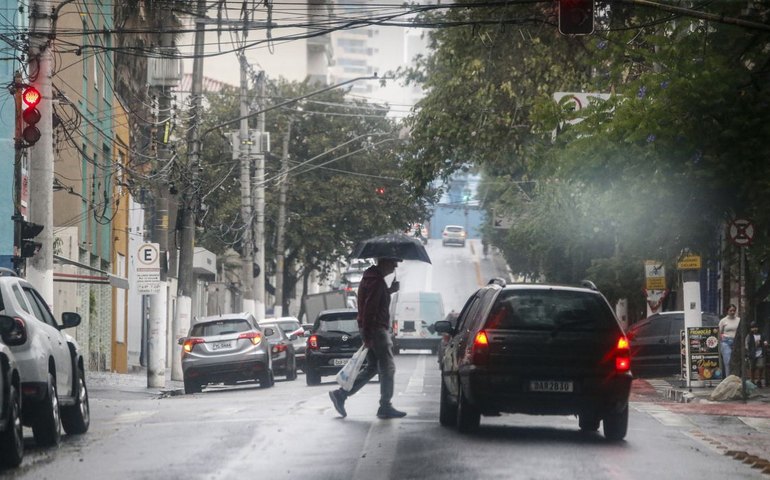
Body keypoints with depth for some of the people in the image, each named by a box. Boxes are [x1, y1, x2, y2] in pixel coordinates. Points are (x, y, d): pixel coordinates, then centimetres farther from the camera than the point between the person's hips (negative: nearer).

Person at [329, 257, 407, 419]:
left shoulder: (371, 278, 15)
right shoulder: (377, 281, -17)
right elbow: (369, 308, -23)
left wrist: (389, 291, 13)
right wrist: (368, 336, -24)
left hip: (370, 330, 10)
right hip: (376, 329, -10)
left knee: (372, 368, 14)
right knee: (387, 368, -3)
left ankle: (340, 395, 11)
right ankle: (385, 407, 2)